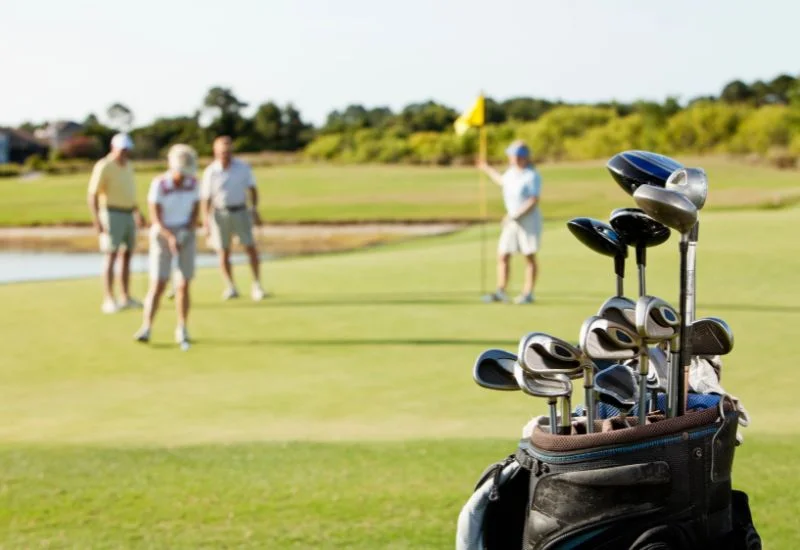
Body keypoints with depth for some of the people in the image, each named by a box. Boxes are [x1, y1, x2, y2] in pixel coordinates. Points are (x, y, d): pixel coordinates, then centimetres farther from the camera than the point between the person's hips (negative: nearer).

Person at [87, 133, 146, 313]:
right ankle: (108, 301, -8)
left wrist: (137, 212, 27)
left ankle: (126, 298, 16)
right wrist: (97, 222, -24)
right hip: (112, 216, -8)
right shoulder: (103, 167, -15)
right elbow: (93, 195, -17)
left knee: (126, 256, 9)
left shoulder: (128, 165, 11)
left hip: (128, 216, 8)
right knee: (111, 257, -9)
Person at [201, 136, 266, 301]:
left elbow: (252, 189, 7)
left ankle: (257, 286, 0)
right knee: (223, 252, -1)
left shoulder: (243, 167, -2)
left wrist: (254, 210, -3)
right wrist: (205, 222, -9)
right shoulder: (210, 172, -6)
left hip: (240, 212, 1)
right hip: (219, 214, -1)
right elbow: (206, 198, -4)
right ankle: (230, 288, 12)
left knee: (251, 248, -7)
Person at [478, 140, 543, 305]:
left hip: (529, 220, -8)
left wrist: (516, 216, -22)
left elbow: (534, 201, -19)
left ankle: (528, 293, 5)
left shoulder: (532, 176, -14)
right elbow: (502, 181, 33)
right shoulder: (512, 172, 9)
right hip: (512, 221, 8)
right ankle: (500, 292, 4)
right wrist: (487, 169, 43)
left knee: (529, 256, 0)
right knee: (503, 255, 2)